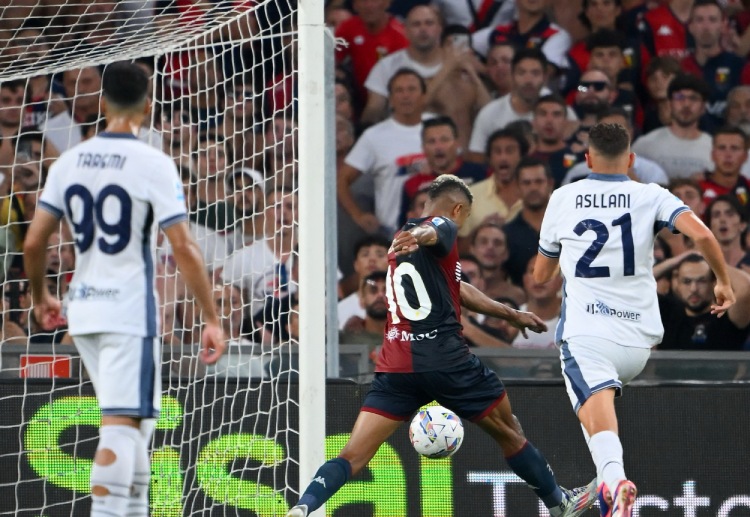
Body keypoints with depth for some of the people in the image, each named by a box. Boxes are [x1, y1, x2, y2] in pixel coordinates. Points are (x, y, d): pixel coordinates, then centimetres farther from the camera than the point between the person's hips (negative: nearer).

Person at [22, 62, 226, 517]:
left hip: (83, 311, 6)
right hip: (130, 312, -6)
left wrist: (40, 297, 22)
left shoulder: (70, 162, 5)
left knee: (136, 418, 20)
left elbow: (33, 243, 5)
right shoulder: (153, 164, -10)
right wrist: (213, 319, -10)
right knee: (121, 425, -9)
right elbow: (184, 248, -15)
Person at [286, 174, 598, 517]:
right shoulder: (443, 226, 1)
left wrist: (511, 315, 48)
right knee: (509, 434, 16)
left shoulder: (403, 241, 25)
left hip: (395, 366, 6)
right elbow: (430, 232, -26)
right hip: (445, 359, -6)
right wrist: (417, 239, -52)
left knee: (352, 458, -4)